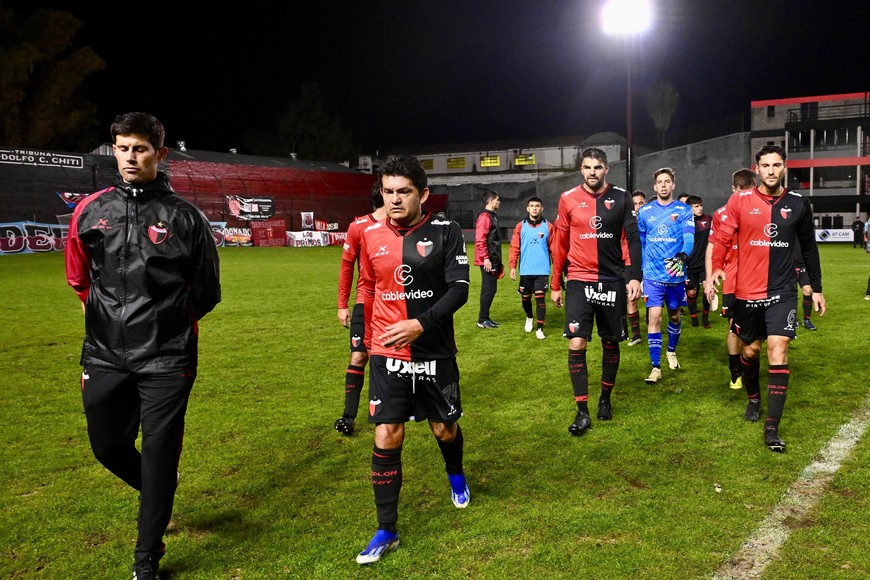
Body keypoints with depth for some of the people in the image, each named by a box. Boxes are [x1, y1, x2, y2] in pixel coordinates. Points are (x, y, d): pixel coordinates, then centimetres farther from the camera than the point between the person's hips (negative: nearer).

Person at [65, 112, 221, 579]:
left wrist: (167, 325, 8)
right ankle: (159, 491, 47)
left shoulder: (184, 216, -5)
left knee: (158, 454, 2)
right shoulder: (90, 211, 2)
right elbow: (79, 278, 17)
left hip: (166, 361, -3)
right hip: (105, 357, 4)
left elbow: (206, 290, 4)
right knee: (107, 446, 14)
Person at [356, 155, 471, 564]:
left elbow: (458, 289, -14)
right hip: (387, 355, 2)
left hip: (435, 353, -1)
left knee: (445, 428, 15)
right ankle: (386, 531, 10)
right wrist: (363, 337, 16)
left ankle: (456, 475, 50)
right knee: (386, 438, -3)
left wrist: (420, 324, -25)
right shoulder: (371, 235, 0)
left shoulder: (445, 231, -10)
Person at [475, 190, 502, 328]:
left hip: (494, 260, 10)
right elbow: (479, 240, -20)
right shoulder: (485, 217, -12)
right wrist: (485, 258, -23)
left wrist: (498, 261, 22)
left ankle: (485, 318, 20)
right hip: (488, 261, -10)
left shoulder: (493, 216, 19)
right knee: (489, 290, -7)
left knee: (491, 289, 13)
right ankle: (482, 320, 0)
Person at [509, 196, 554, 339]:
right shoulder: (520, 226, 2)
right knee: (525, 298, 13)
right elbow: (515, 247, 0)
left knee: (540, 298, -5)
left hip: (542, 270, -2)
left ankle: (539, 329, 3)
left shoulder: (548, 227, 1)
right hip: (525, 271, 2)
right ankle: (529, 318, 42)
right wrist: (512, 266, -6)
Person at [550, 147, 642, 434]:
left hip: (613, 281, 1)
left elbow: (633, 238, 1)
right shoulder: (568, 199, 1)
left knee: (611, 343, 11)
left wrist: (635, 276, -10)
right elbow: (560, 244, 6)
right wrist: (555, 285, 8)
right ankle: (582, 411, -2)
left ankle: (606, 399, 30)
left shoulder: (621, 198, 1)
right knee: (576, 344, -11)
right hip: (579, 281, -1)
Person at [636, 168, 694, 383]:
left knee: (674, 315, 16)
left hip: (676, 274, 0)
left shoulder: (684, 210, -2)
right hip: (653, 274, 0)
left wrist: (682, 257, -33)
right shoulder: (644, 211, 3)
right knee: (654, 316, -9)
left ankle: (672, 351, 42)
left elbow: (689, 238, -14)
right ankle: (655, 367, -5)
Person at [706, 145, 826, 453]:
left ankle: (772, 427, -7)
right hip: (747, 291, 0)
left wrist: (816, 287, 15)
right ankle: (753, 398, 42)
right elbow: (721, 238, -6)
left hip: (782, 291, 0)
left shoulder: (798, 204, 2)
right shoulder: (740, 201, -3)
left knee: (778, 349, -12)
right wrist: (714, 269, -23)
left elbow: (809, 247, 12)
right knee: (751, 349, 13)